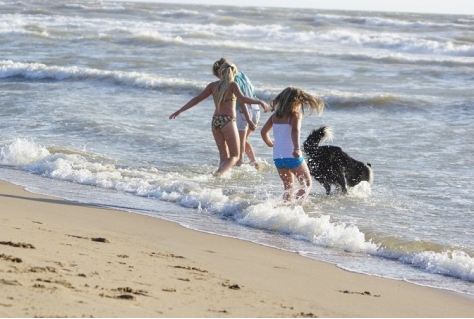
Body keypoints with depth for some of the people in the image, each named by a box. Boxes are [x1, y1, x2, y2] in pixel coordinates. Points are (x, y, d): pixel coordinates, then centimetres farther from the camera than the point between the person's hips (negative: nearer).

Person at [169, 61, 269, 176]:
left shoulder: (213, 85, 8)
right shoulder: (232, 85, -5)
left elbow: (197, 99, 8)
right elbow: (242, 99, -21)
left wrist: (179, 111, 13)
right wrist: (260, 102, -15)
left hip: (215, 121, 5)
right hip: (228, 121, -5)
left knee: (224, 156, 15)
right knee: (235, 156, 3)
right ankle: (218, 173, -21)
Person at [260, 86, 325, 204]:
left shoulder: (275, 116, 11)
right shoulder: (295, 115, -7)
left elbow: (263, 131, 15)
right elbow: (295, 131, -24)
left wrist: (270, 143, 31)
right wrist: (297, 148, -36)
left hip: (277, 157, 6)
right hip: (292, 156, -6)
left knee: (289, 188, 19)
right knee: (307, 185, 7)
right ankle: (297, 205, -18)